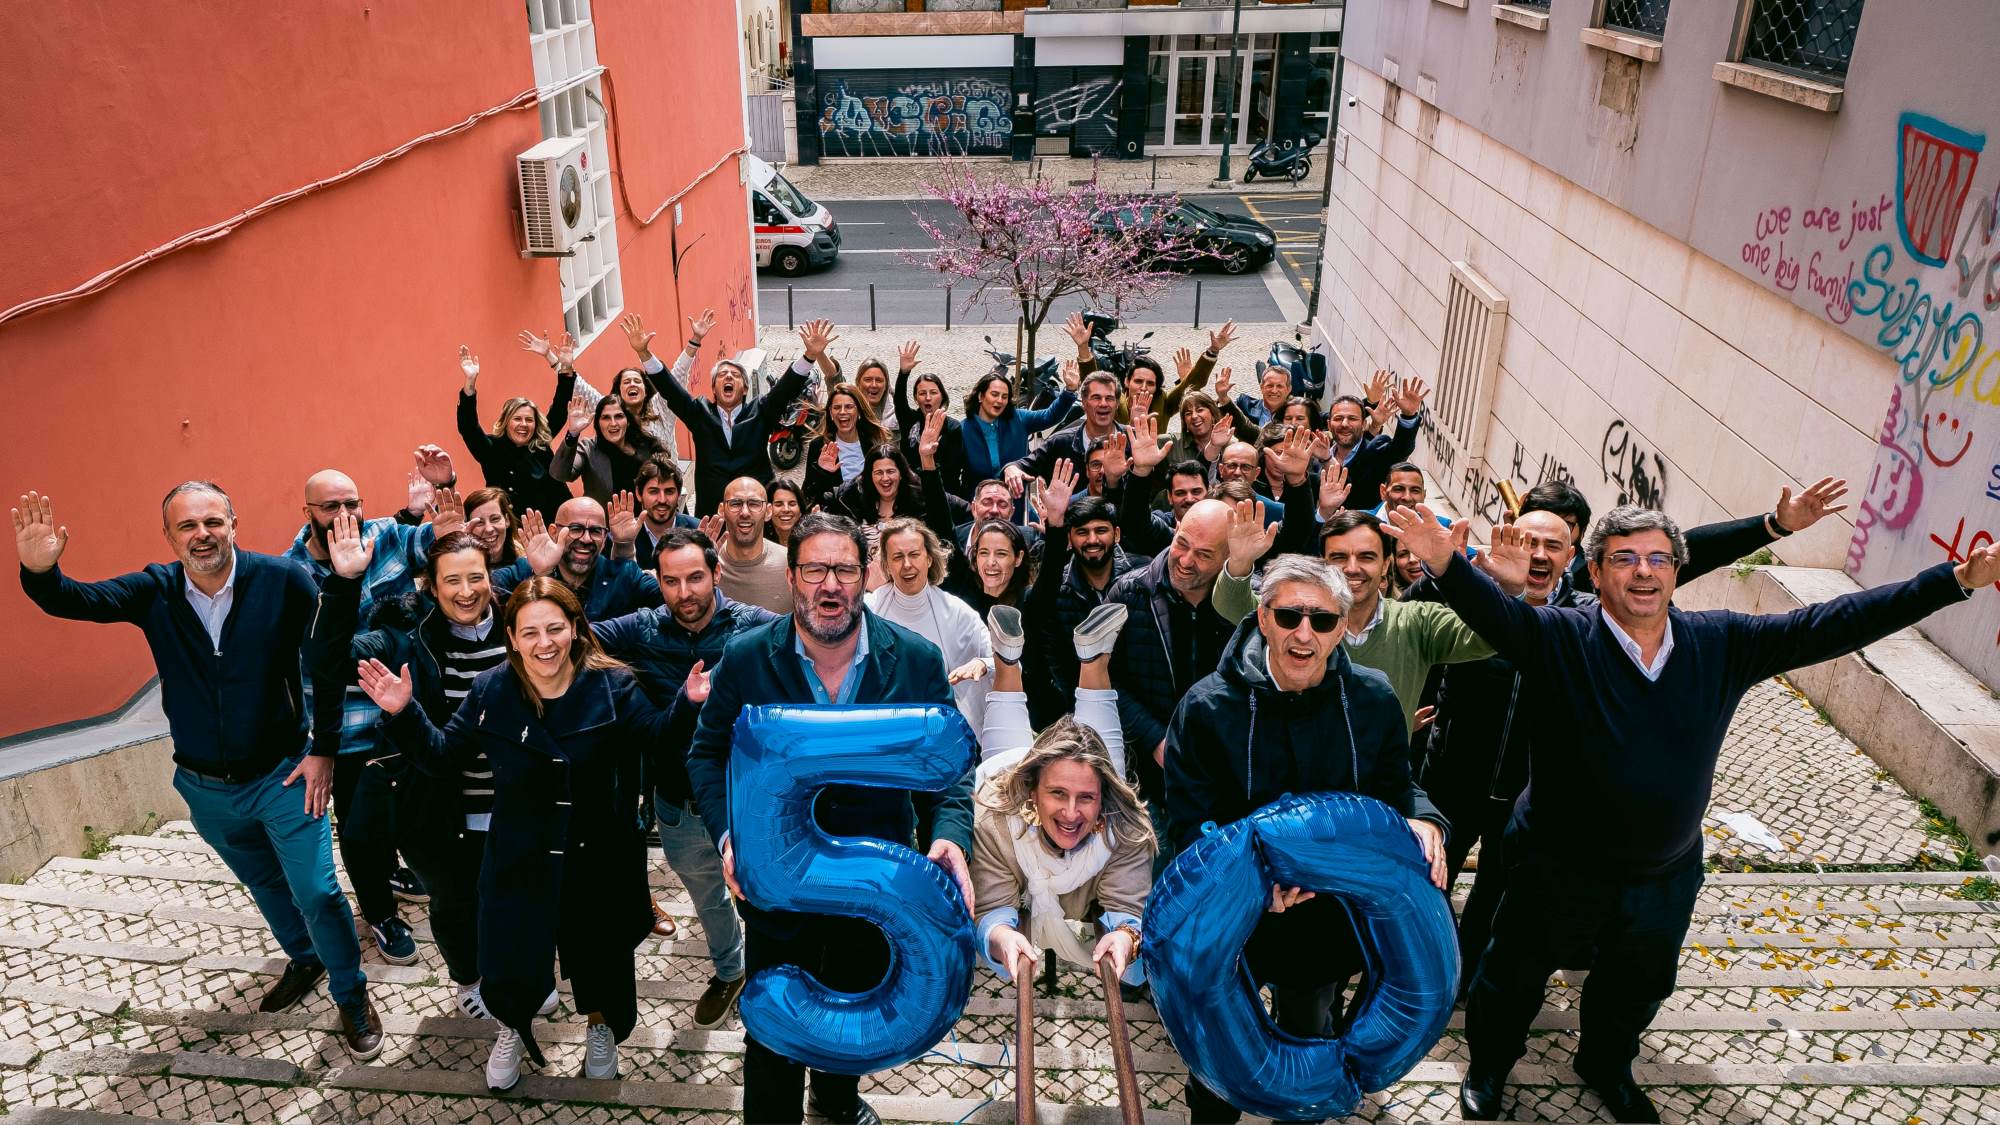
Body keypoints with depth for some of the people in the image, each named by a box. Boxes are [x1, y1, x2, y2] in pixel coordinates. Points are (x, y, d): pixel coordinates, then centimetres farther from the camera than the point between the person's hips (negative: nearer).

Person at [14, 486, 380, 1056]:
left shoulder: (283, 581, -18)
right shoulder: (154, 590, -7)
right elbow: (75, 599, -16)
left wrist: (323, 749, -12)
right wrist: (40, 571, -40)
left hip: (281, 775, -4)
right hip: (205, 788, 4)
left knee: (318, 894, -1)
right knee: (264, 883, 24)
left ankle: (352, 996, 22)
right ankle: (304, 959, 49)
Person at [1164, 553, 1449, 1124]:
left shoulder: (1372, 699, -12)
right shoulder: (1208, 706, -20)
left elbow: (1395, 784, 4)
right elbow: (1188, 823, -17)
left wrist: (1421, 820, -19)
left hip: (1331, 920, 3)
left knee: (1310, 1036, 29)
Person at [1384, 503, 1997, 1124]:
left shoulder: (1721, 644, -10)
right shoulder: (1562, 639, -23)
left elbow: (1830, 625, -9)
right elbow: (1495, 611, -41)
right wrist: (1446, 564, -62)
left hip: (1665, 880, 4)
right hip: (1558, 869, -4)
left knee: (1637, 986, 29)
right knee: (1515, 977, 18)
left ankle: (1606, 1065, 60)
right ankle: (1488, 1066, 48)